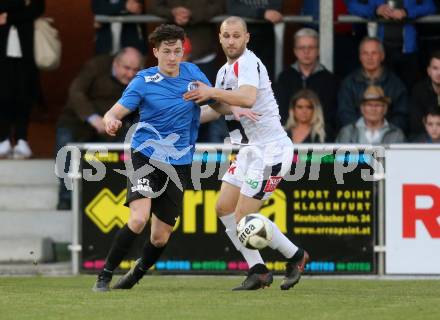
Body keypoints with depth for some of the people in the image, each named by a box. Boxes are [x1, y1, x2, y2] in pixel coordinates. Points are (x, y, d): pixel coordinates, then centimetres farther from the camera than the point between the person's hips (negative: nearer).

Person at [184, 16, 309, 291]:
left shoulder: (248, 63, -15)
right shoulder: (225, 70, 16)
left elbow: (248, 98, -34)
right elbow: (222, 108, 31)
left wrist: (212, 92, -34)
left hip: (269, 149, -10)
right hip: (249, 150, 10)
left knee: (245, 215, -11)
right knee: (224, 208, 4)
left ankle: (295, 256, 8)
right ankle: (258, 270, 7)